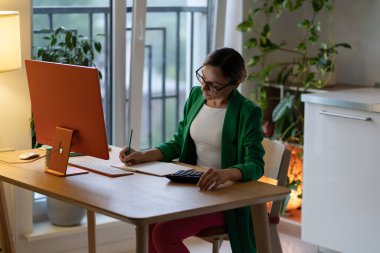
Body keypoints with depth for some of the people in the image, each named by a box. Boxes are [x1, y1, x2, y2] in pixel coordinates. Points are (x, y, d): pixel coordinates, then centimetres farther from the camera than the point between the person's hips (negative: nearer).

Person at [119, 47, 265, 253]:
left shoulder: (247, 113, -13)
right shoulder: (196, 95, 6)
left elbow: (255, 165, -21)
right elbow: (178, 143, 12)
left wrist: (226, 173, -42)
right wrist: (143, 156, -4)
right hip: (193, 189, 6)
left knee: (165, 232, -25)